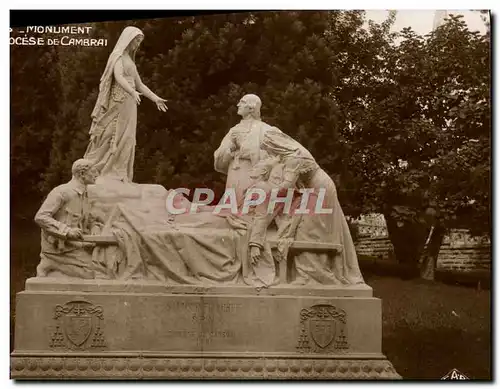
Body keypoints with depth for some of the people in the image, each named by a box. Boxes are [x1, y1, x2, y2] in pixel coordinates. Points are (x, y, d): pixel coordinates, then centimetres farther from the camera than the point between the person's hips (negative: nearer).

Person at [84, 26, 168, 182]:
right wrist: (132, 92, -39)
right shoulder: (118, 55, -5)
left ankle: (119, 177, 6)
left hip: (129, 105, 9)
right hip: (119, 103, -9)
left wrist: (156, 99, 16)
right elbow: (118, 76, -23)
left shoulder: (130, 60, 22)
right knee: (116, 139, -11)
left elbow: (139, 85, 24)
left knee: (126, 141, 5)